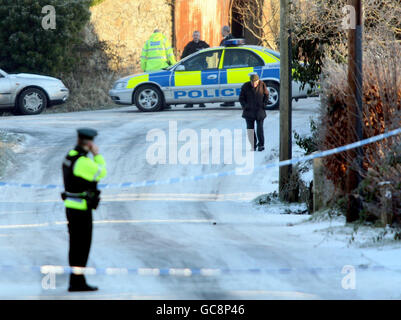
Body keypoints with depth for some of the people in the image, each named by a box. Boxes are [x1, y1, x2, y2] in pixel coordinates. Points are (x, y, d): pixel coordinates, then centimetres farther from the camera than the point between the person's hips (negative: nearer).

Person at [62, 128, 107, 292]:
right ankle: (77, 282, -1)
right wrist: (97, 154, -3)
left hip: (71, 206, 9)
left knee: (76, 246, 14)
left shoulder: (70, 156, 8)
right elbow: (101, 174, -8)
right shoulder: (83, 162, -22)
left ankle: (76, 280, 18)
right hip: (81, 209, -9)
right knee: (82, 247, -3)